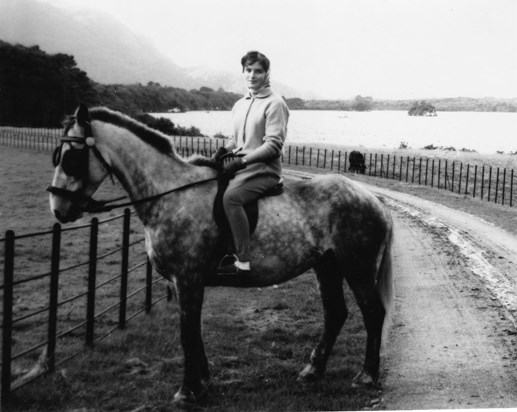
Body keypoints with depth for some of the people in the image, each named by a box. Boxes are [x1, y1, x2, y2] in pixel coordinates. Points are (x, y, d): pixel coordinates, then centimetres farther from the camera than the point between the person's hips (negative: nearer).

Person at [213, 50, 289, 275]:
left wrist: (242, 160, -22)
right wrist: (224, 150, 3)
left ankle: (243, 262, -33)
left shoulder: (274, 103, -7)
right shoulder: (240, 105, 16)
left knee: (231, 196, -32)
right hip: (240, 168, 9)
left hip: (264, 170, -9)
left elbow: (273, 145, -15)